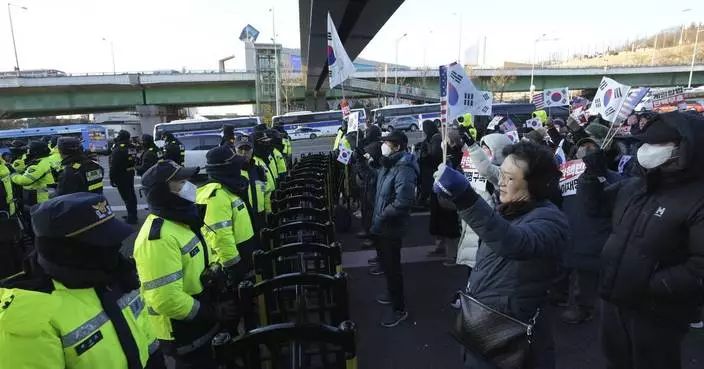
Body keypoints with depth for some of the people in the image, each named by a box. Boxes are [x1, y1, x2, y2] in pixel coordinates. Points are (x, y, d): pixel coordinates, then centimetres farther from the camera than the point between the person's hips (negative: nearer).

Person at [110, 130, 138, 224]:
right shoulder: (132, 148, 7)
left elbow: (114, 166, -20)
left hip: (121, 177, -8)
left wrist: (112, 178, -15)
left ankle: (131, 217, -1)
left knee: (126, 196, -4)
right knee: (131, 194, 15)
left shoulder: (118, 150, -19)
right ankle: (133, 215, 25)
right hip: (130, 174, 8)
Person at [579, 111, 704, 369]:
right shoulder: (632, 186, 2)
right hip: (614, 301, 7)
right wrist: (593, 174, -1)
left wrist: (652, 285, -25)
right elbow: (595, 207, 13)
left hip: (655, 314, -6)